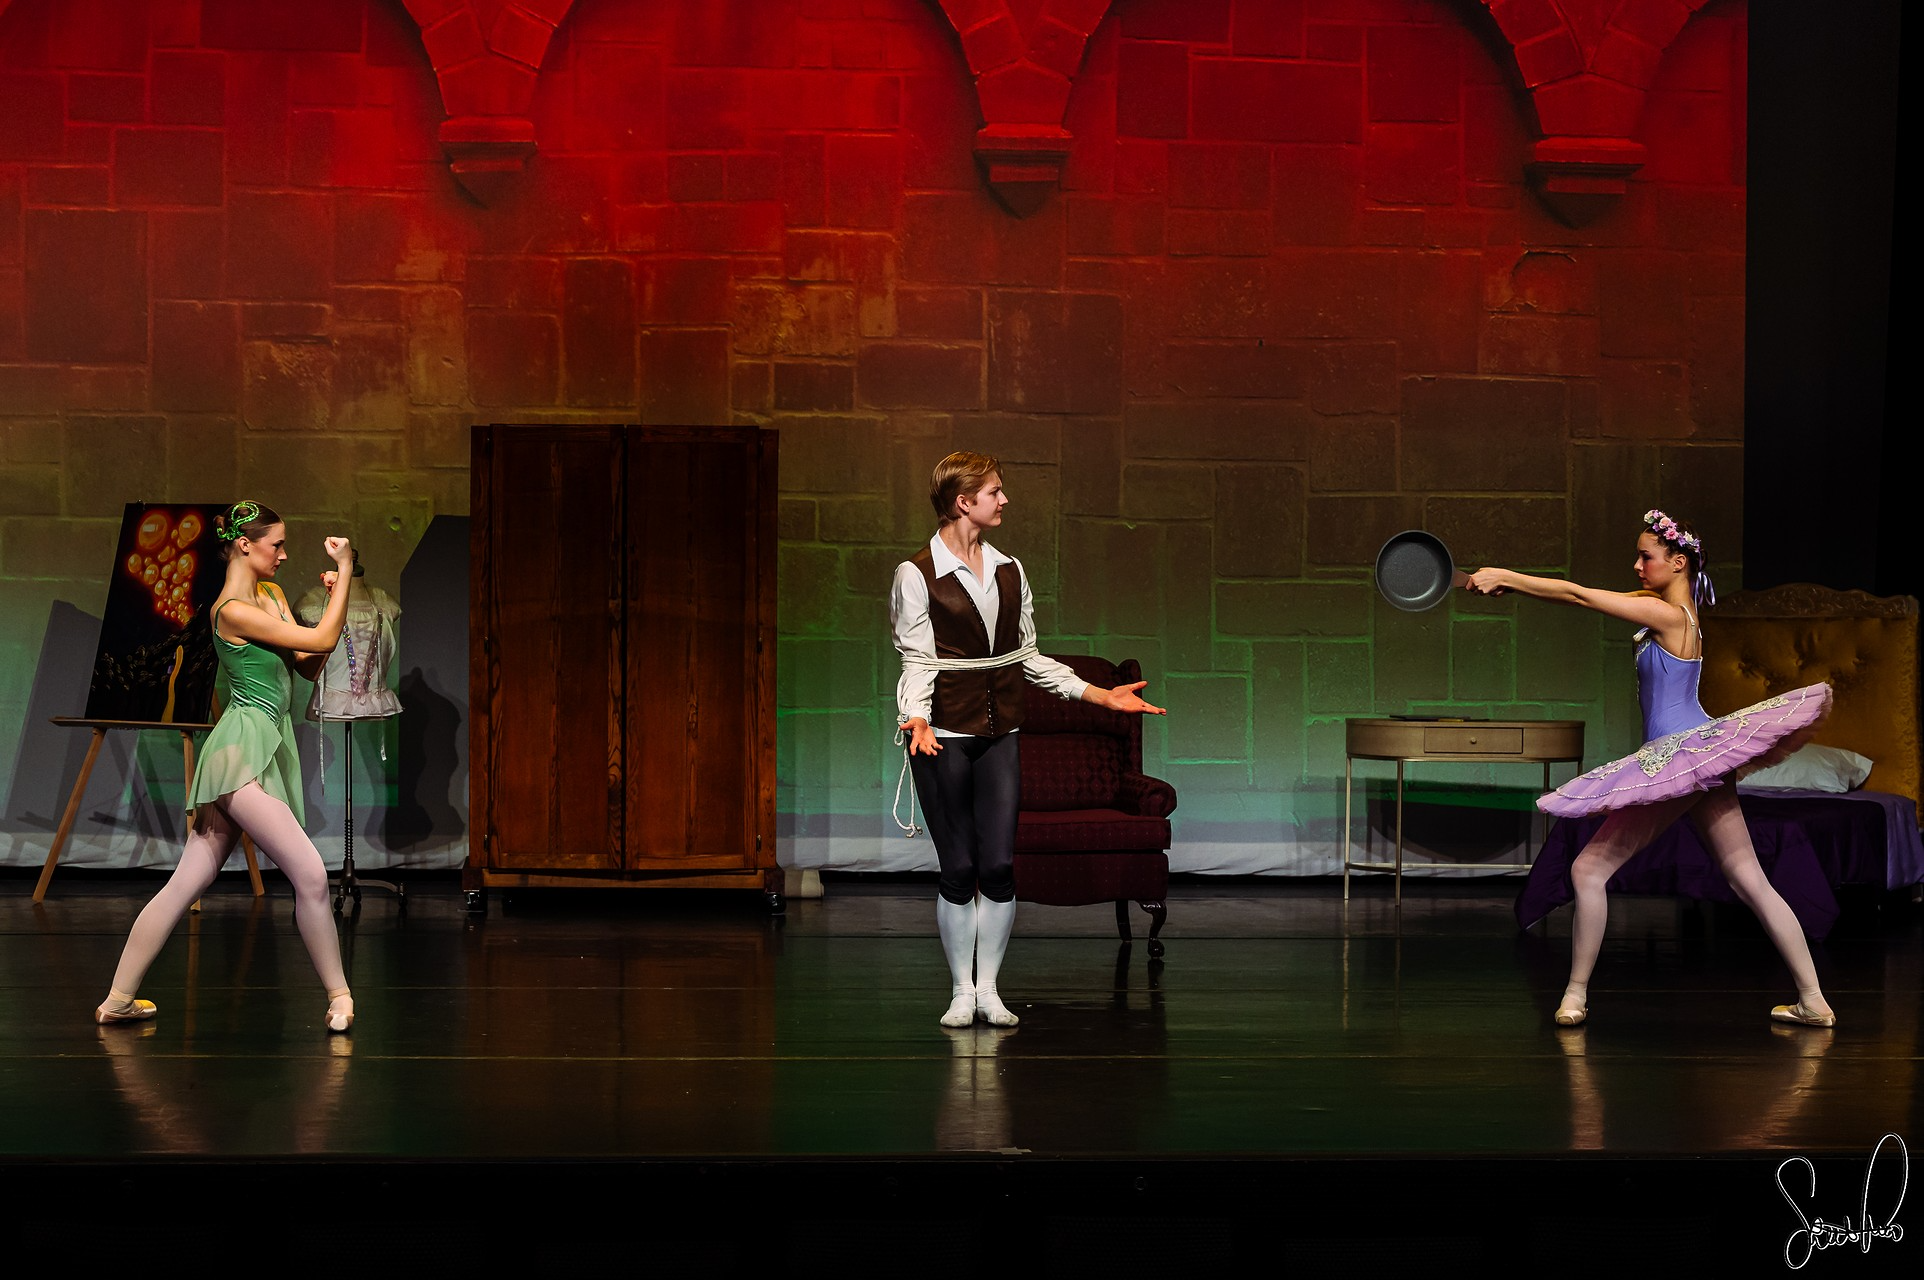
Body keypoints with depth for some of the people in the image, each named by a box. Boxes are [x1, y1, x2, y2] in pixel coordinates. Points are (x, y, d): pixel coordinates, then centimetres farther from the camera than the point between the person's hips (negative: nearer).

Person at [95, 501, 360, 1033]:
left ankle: (118, 1000, 10)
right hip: (243, 746, -10)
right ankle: (339, 996, -6)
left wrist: (333, 602, 3)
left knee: (186, 883, 8)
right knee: (310, 873, -15)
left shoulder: (271, 595, 17)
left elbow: (309, 666, 15)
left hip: (268, 747, 10)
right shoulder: (233, 610, -13)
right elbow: (321, 641, -14)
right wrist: (345, 569, -9)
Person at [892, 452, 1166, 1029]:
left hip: (1000, 733, 4)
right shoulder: (917, 575, -4)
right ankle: (962, 991, 12)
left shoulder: (1009, 571, 12)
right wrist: (917, 718, -27)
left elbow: (1027, 656, 15)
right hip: (944, 735, -4)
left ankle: (988, 988, 12)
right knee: (958, 867, -1)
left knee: (999, 865, -1)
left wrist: (1101, 694, 8)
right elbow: (918, 659, -8)